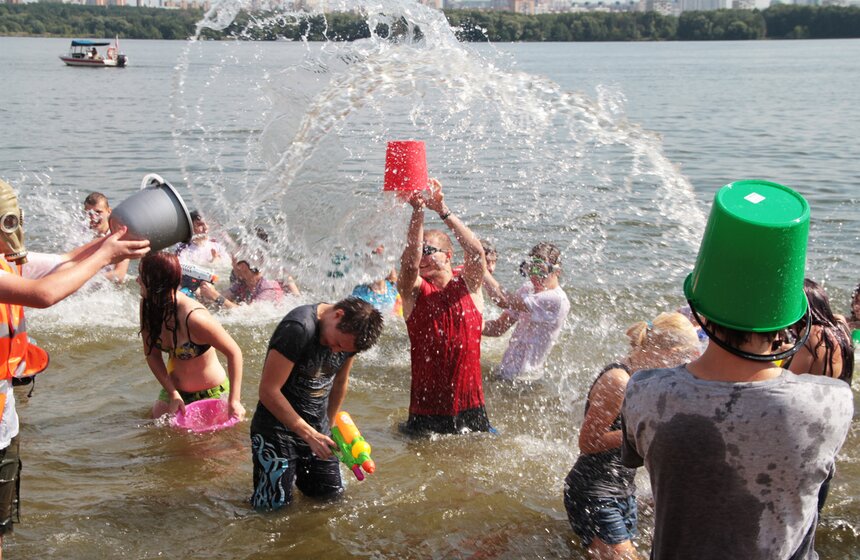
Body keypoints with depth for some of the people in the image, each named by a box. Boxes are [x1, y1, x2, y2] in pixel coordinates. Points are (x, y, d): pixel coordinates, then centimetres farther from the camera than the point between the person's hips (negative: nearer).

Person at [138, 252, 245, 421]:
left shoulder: (193, 317, -32)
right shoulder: (147, 306, -12)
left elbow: (234, 352, -24)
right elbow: (152, 354, -4)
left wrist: (234, 401, -26)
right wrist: (173, 394, -13)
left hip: (210, 394, -5)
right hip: (173, 387, 6)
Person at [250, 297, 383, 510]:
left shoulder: (351, 331, -3)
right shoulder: (298, 329, -25)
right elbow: (268, 391, -24)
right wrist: (309, 434, -22)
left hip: (316, 428, 6)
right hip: (277, 427, -6)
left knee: (332, 493, 8)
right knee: (275, 505, -8)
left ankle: (297, 469, 31)